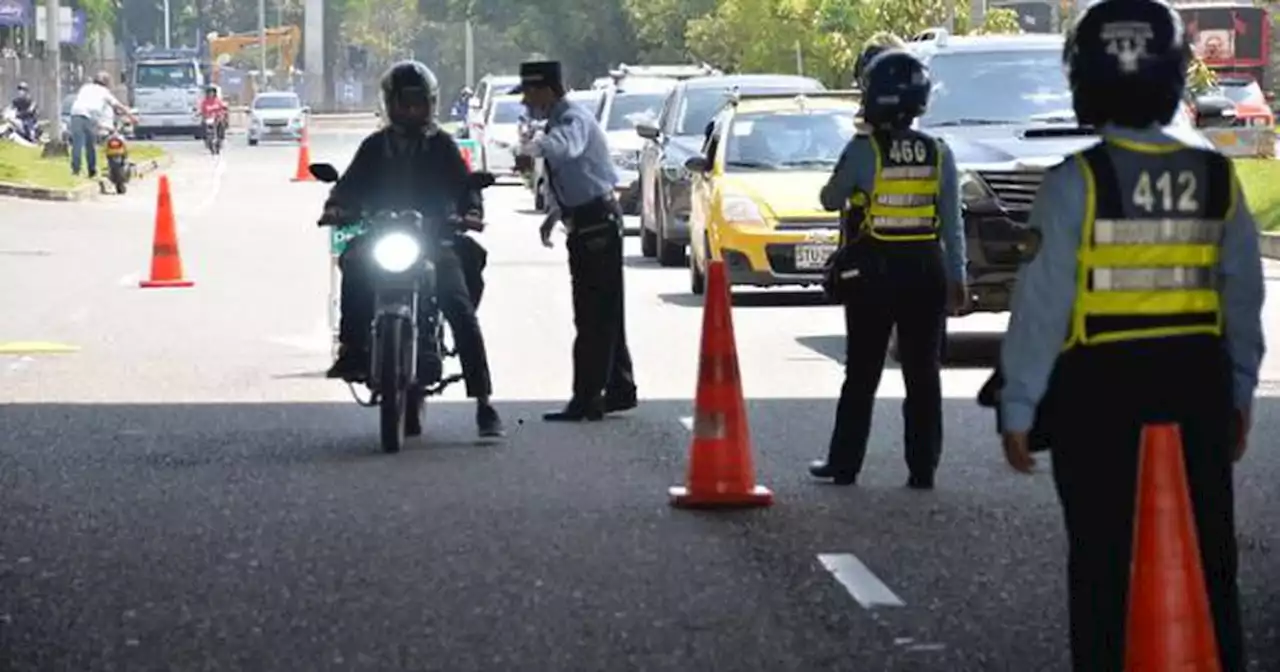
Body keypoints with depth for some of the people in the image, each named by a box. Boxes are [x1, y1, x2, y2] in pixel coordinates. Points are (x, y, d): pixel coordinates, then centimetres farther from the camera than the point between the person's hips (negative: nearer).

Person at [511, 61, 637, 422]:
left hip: (596, 222, -10)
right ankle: (619, 390, 25)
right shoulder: (559, 121, 14)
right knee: (603, 312, 16)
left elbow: (566, 142, -42)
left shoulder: (575, 119, -16)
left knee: (593, 314, -9)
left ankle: (586, 399, -10)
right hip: (586, 222, 10)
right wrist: (556, 214, 25)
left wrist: (533, 148, -59)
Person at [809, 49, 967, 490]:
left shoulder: (863, 151, -11)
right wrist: (957, 277, 6)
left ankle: (844, 463, 11)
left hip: (872, 272, -2)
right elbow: (952, 224, 1)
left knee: (861, 374, 7)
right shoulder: (938, 154, -1)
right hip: (925, 271, 2)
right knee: (923, 374, 7)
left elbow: (830, 200, 3)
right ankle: (923, 467, 7)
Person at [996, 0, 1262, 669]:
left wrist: (1019, 406, -5)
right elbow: (1243, 295, 7)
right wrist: (1239, 391, 18)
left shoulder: (1075, 182, -11)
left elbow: (1043, 302, -11)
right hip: (1197, 385, 3)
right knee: (1208, 559, 13)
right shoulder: (1216, 177, 1)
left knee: (1103, 562, 6)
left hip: (1100, 391, -3)